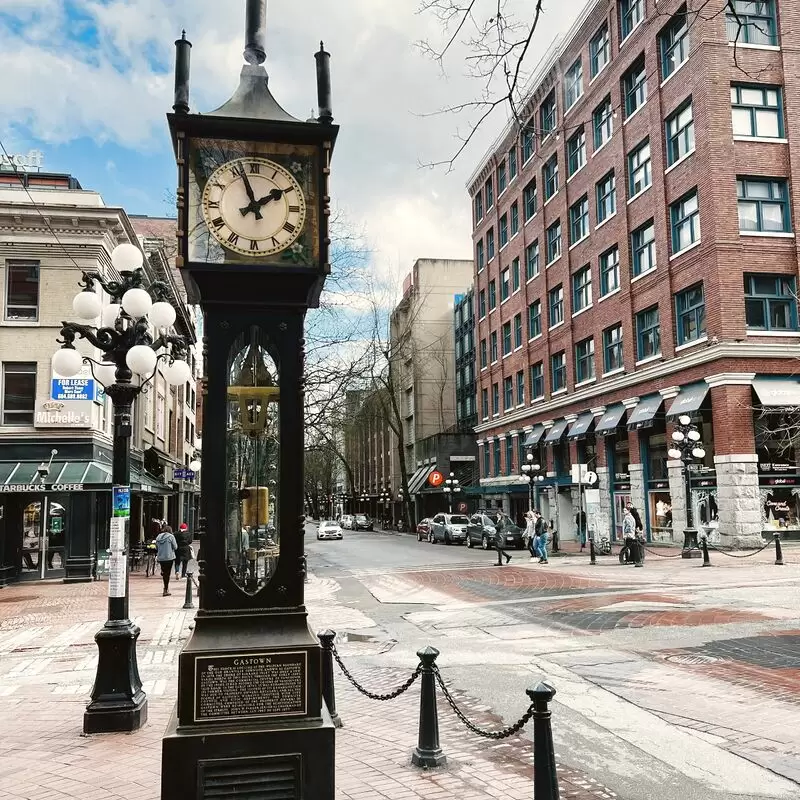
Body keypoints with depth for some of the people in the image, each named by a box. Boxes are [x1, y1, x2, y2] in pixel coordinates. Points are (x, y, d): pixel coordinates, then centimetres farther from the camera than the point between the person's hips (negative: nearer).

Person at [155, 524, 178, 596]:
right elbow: (175, 547, -6)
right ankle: (166, 590, -2)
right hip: (169, 557, -5)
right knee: (167, 573, 0)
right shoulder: (171, 536, -8)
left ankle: (166, 588, 27)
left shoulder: (158, 537, 7)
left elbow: (156, 548, 12)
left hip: (160, 558, 5)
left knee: (164, 573, 17)